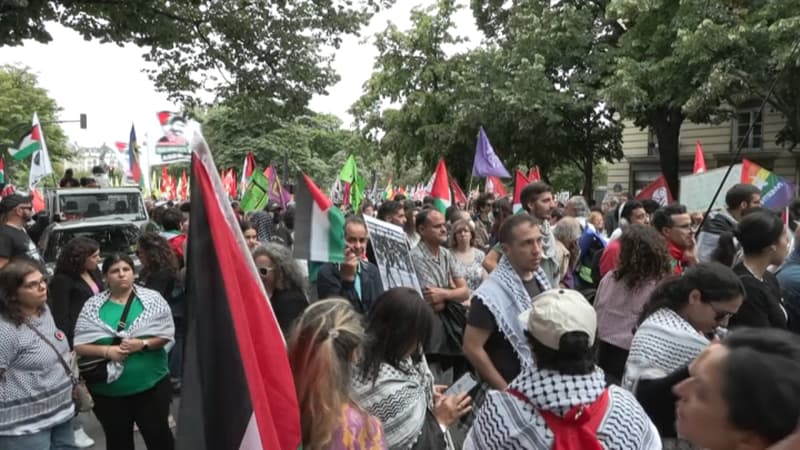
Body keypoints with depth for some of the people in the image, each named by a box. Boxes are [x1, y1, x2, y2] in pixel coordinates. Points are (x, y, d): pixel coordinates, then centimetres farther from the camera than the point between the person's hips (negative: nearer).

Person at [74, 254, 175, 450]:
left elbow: (167, 334, -5)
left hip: (151, 383, -1)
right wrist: (107, 350, -17)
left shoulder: (152, 298, -3)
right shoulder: (92, 305, 0)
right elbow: (80, 345, -2)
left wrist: (143, 344, -20)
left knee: (158, 433, 10)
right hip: (108, 388, 2)